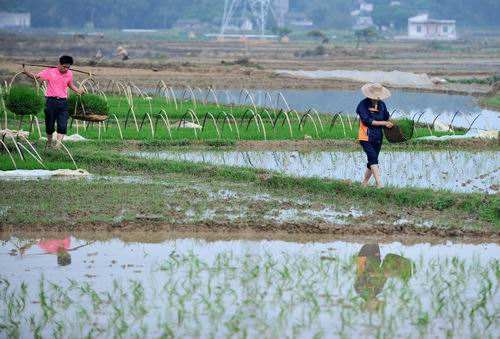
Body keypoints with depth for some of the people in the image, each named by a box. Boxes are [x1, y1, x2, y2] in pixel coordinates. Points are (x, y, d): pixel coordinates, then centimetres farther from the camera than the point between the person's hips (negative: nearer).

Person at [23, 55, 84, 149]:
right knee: (49, 124, 7)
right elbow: (36, 77, -4)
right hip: (51, 101, -2)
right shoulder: (50, 72, -6)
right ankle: (49, 143, 26)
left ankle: (58, 144, -10)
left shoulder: (69, 74, 5)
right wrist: (26, 72, -19)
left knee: (63, 125, -10)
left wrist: (78, 91, 7)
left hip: (63, 102, 2)